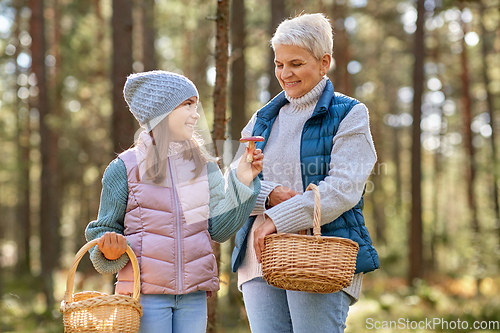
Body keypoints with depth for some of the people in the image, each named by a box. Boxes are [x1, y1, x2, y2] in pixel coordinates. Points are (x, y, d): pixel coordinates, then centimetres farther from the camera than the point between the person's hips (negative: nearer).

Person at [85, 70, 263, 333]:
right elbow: (105, 230, 4)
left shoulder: (203, 166, 8)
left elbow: (218, 228, 4)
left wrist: (242, 182, -4)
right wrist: (110, 249, -18)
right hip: (146, 293, -4)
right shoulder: (124, 168, -2)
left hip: (193, 295, 4)